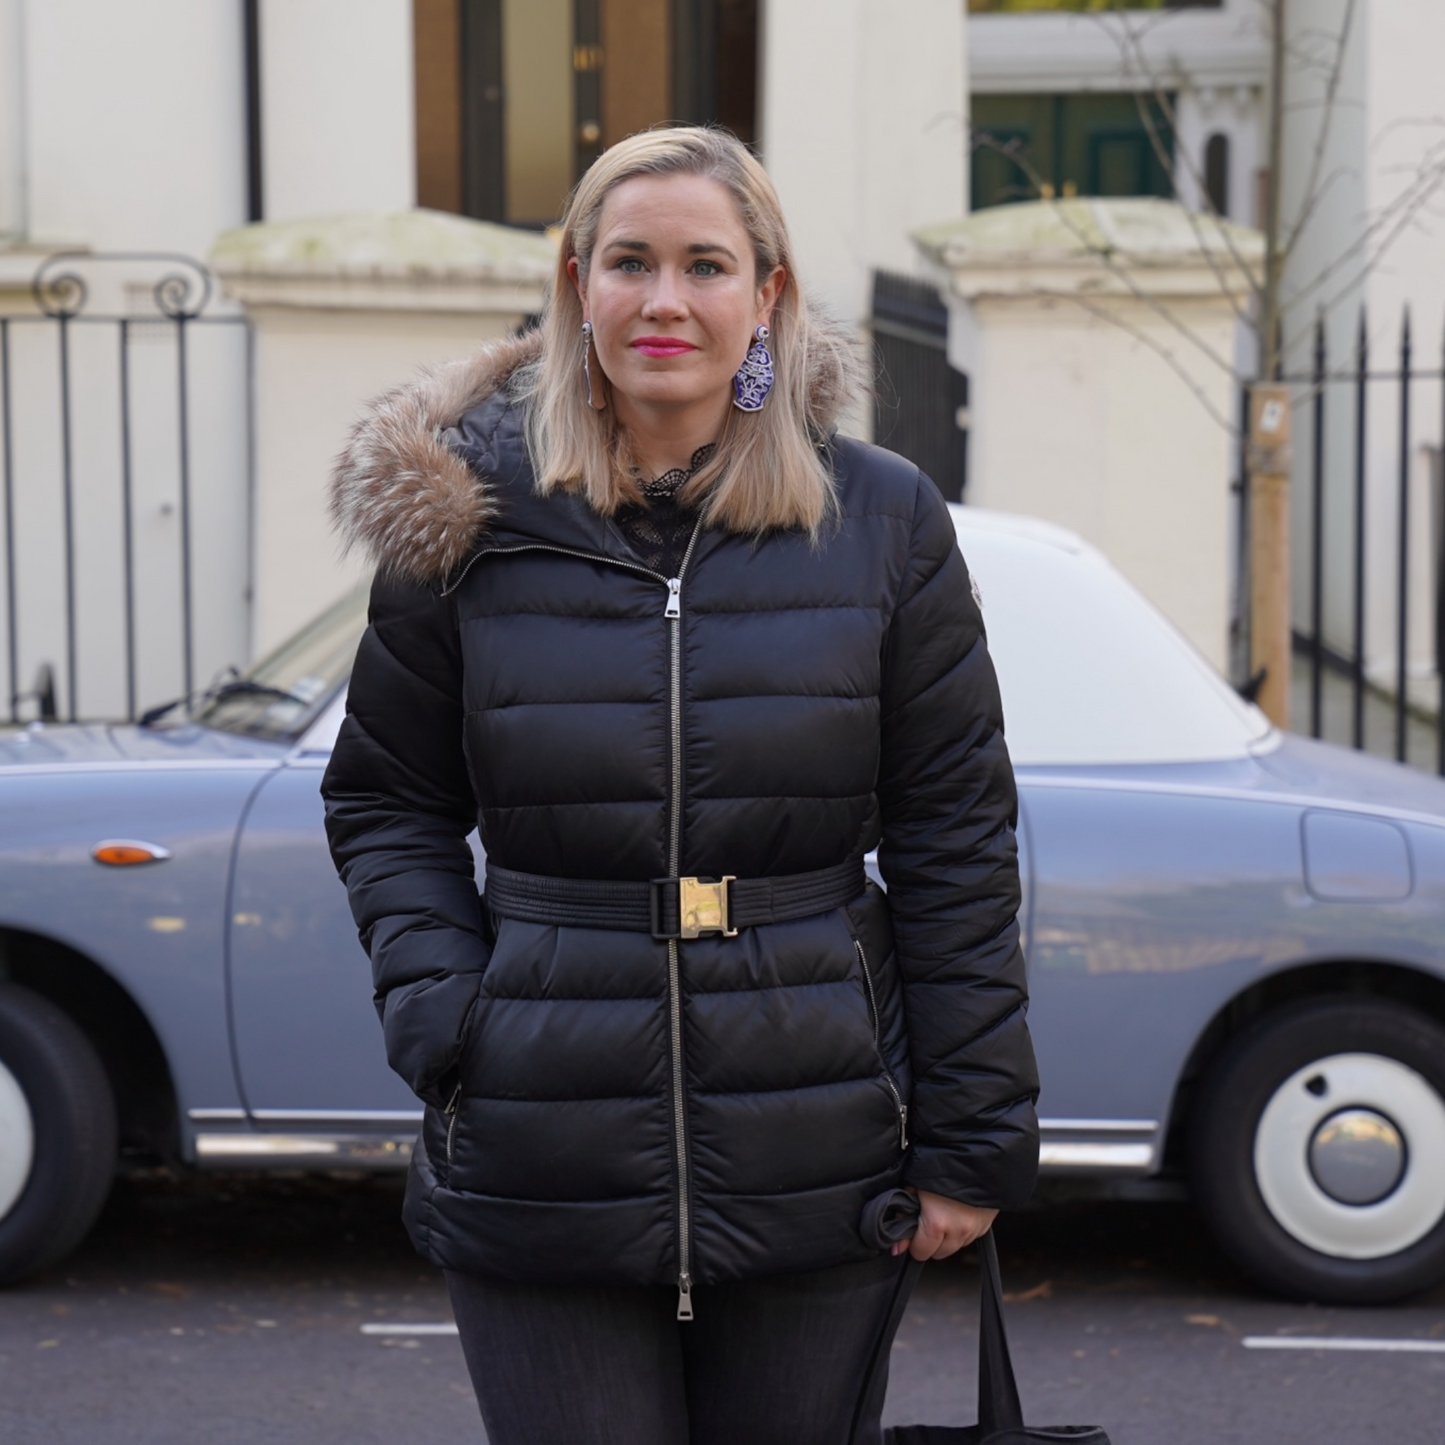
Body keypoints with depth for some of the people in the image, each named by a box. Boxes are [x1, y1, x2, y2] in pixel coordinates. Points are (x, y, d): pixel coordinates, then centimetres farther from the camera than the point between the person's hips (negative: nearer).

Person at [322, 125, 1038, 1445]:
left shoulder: (882, 522, 1)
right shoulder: (470, 518, 1)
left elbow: (955, 843, 3)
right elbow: (385, 801, 12)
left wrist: (973, 1140, 0)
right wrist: (434, 1008, -5)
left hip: (814, 1181, 0)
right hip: (541, 1174, 0)